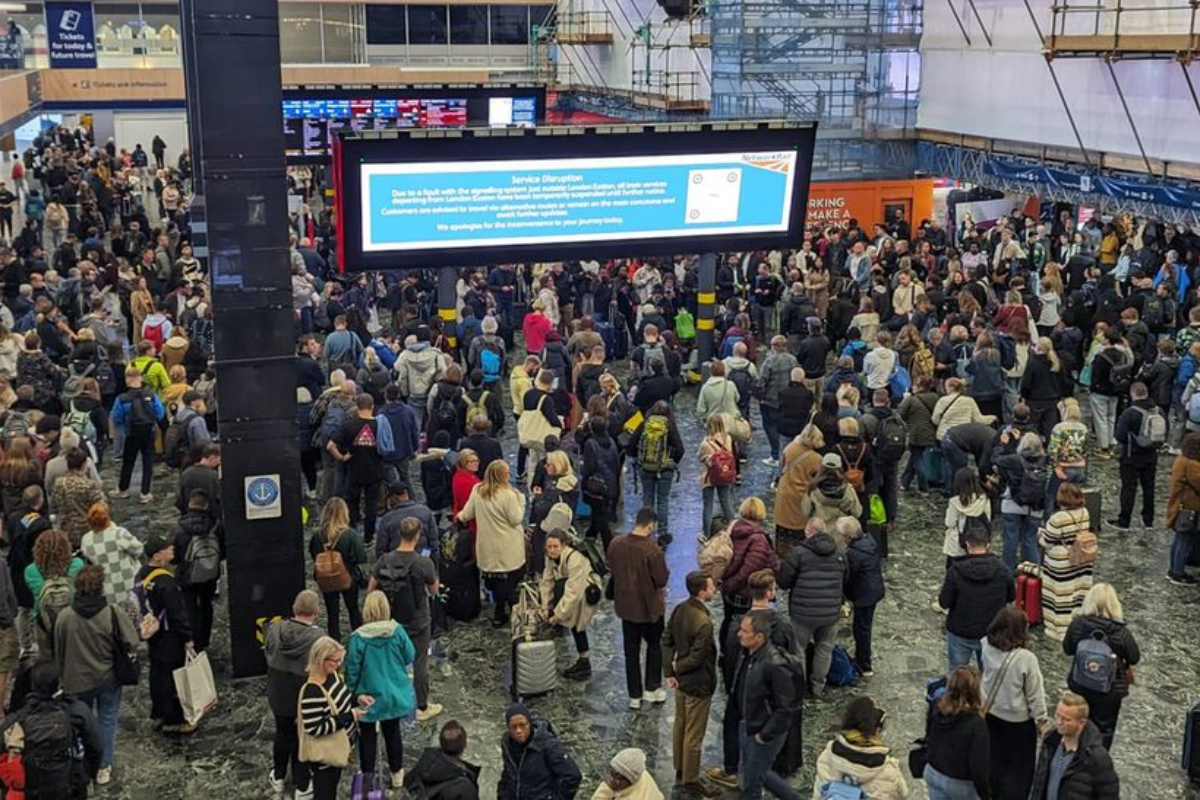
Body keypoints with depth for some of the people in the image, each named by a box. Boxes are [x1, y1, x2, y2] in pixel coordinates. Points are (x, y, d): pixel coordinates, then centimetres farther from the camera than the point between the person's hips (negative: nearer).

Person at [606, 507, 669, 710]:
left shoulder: (616, 544, -9)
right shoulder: (652, 550, -25)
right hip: (650, 607, -4)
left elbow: (612, 571, 6)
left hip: (625, 605, 4)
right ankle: (651, 689, 23)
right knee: (654, 646, 19)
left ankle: (634, 695, 21)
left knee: (631, 650, 14)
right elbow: (662, 580, -18)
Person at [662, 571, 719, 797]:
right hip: (698, 684, -8)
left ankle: (680, 768, 40)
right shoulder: (704, 622, -30)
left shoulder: (680, 609, -5)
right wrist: (677, 667, -9)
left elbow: (667, 640, 3)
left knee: (680, 725, 23)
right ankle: (690, 779, 20)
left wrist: (670, 671, 6)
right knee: (694, 734, 7)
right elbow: (697, 657, -27)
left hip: (681, 679, 8)